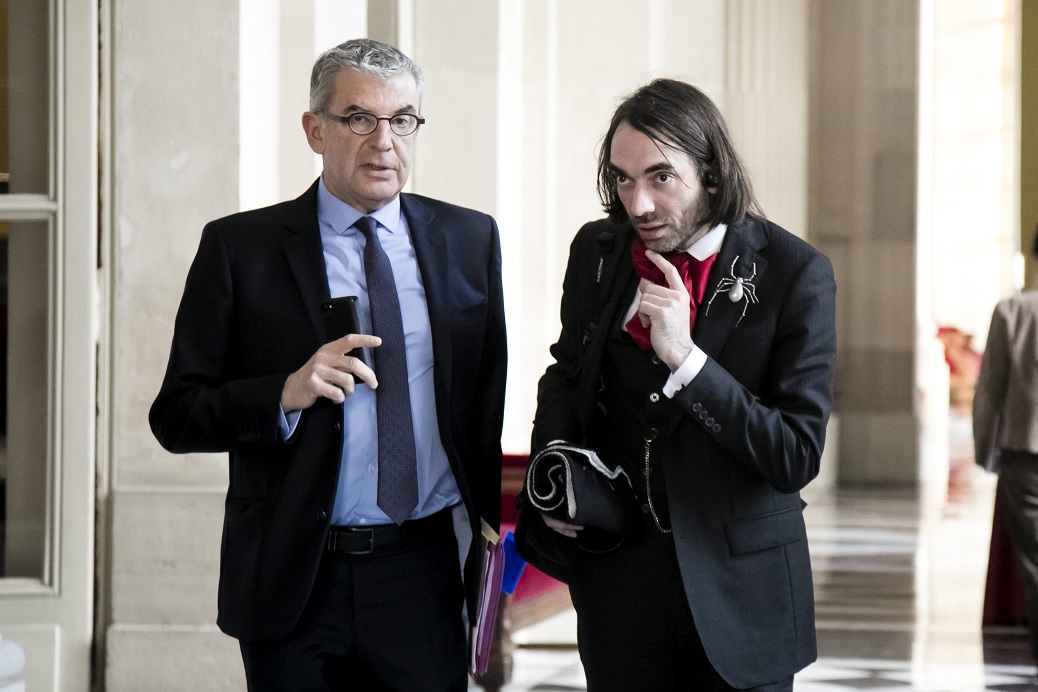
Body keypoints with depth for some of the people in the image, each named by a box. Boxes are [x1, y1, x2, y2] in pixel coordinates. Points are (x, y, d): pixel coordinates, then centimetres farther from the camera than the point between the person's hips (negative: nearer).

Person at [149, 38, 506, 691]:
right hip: (293, 581, -1)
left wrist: (491, 556, 10)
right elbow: (176, 416, -2)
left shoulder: (471, 240, 7)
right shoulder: (239, 246, -1)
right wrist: (286, 394, -19)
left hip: (427, 573, 2)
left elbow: (487, 402, 12)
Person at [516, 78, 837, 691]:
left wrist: (685, 359, -24)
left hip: (741, 585, -3)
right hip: (615, 567, 3)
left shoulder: (795, 273, -13)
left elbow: (797, 458, -16)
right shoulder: (598, 252, 1)